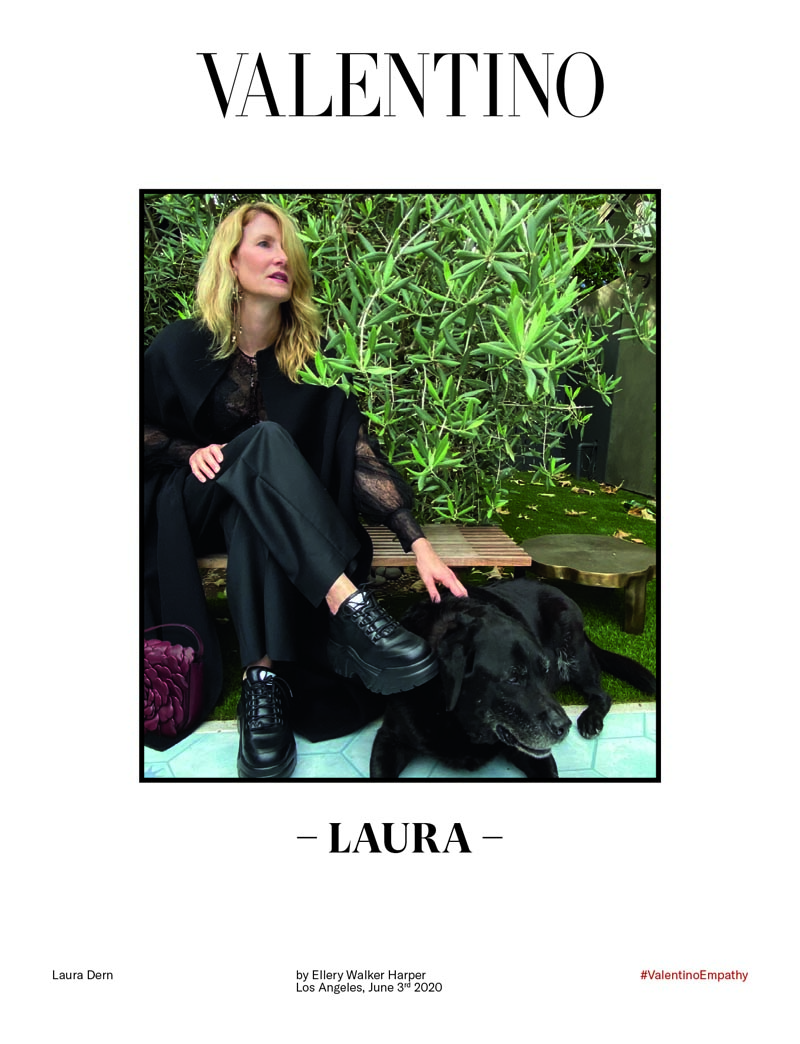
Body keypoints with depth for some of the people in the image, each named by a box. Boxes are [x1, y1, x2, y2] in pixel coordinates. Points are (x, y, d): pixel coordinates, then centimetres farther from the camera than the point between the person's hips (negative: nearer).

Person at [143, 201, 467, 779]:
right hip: (187, 503, -2)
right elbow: (142, 426, 6)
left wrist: (420, 545, -26)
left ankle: (265, 678, -40)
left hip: (263, 504, 2)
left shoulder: (307, 356, -4)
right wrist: (191, 452, -17)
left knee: (253, 517, -37)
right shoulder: (183, 346, -5)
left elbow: (358, 451, -14)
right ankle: (350, 607, -51)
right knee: (266, 437, -34)